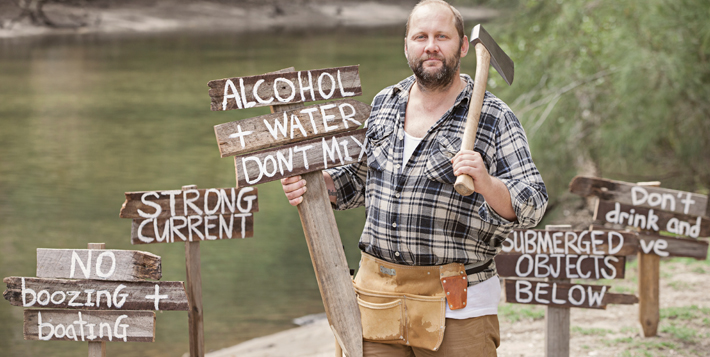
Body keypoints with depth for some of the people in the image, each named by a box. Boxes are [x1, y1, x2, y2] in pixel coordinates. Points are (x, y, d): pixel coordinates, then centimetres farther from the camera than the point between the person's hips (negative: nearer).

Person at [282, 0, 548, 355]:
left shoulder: (495, 120, -5)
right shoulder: (383, 105, 11)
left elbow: (531, 206, -12)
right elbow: (358, 179, 24)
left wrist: (485, 183, -31)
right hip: (378, 298, 4)